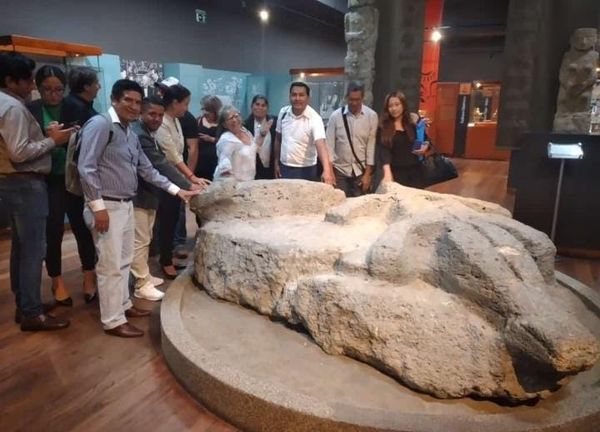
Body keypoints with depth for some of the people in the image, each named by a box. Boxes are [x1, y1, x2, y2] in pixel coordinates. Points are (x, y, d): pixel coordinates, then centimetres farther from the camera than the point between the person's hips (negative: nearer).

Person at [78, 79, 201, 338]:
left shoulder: (131, 134, 15)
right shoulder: (100, 125, -12)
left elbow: (147, 170, 18)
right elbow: (86, 168, -18)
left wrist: (177, 190, 14)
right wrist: (98, 206, -21)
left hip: (126, 205, 9)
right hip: (107, 206, -9)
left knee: (124, 261, 18)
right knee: (111, 265, -1)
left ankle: (123, 305, 33)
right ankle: (113, 321, 10)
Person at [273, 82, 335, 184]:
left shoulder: (314, 118, -17)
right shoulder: (283, 112, -1)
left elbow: (321, 145, -30)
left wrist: (327, 170, -44)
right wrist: (276, 162, 11)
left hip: (305, 170, -4)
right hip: (284, 167, 4)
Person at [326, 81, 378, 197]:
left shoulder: (371, 116, -5)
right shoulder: (336, 116, -5)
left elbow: (372, 145, -4)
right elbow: (329, 144, -4)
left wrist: (368, 173, -5)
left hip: (361, 170, 0)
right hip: (339, 170, 0)